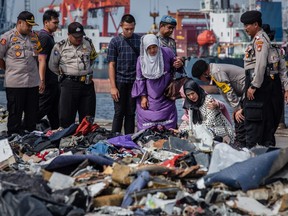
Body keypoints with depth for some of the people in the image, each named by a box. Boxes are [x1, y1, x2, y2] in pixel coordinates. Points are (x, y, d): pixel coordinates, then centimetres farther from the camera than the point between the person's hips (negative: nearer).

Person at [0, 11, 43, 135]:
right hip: (15, 83, -5)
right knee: (15, 113, 0)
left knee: (32, 113, 8)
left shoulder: (34, 37, 13)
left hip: (33, 82, 5)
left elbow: (39, 57, 21)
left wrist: (42, 79, 15)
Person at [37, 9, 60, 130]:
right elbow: (42, 60, -22)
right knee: (42, 108, -7)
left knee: (54, 110, 13)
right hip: (48, 82, -10)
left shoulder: (49, 36, 16)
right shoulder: (44, 37, -16)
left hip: (53, 81, 10)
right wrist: (42, 81, -25)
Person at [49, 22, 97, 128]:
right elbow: (52, 65, 7)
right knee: (66, 117, -5)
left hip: (87, 83, 3)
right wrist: (65, 74, 11)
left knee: (88, 116, 6)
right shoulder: (60, 47, -2)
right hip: (69, 84, -3)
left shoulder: (88, 43, 7)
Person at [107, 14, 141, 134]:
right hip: (120, 81, -2)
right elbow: (111, 65, 0)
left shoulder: (140, 41, 6)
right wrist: (113, 87, -7)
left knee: (131, 113, 6)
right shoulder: (115, 41, 1)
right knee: (119, 113, -1)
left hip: (135, 82, 2)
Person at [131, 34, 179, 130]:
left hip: (165, 95, 1)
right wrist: (143, 96, -3)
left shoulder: (166, 52, -7)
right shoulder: (141, 59, -6)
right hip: (149, 96, 0)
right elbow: (140, 79, 1)